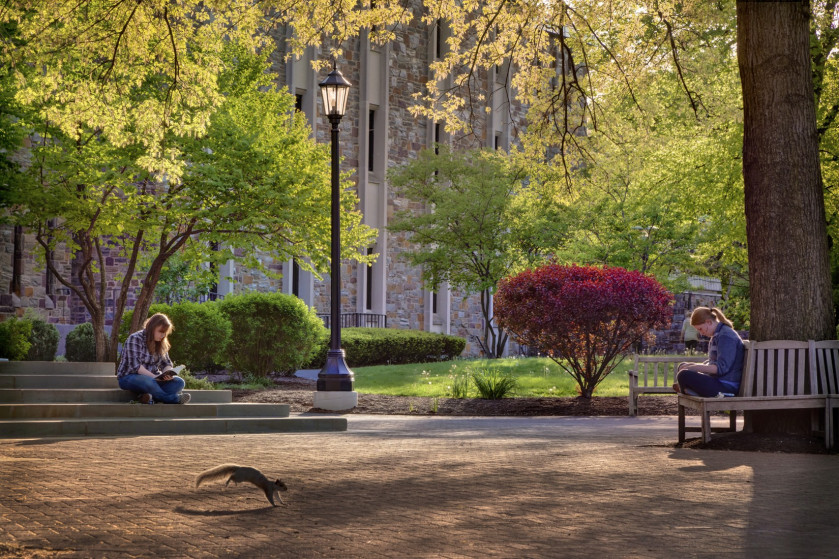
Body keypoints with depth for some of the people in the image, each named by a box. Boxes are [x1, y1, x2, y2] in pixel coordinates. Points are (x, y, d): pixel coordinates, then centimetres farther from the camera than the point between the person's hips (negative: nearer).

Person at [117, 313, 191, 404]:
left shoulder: (160, 344, 11)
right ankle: (170, 398, -24)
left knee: (179, 382, -19)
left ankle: (151, 398, -40)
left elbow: (166, 364, 9)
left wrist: (168, 373, -14)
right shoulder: (135, 339, -12)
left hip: (152, 377, 7)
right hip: (129, 377, -7)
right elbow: (135, 365, -21)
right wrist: (153, 376, -29)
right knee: (147, 381, -42)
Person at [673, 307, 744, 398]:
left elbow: (722, 368, -24)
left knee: (683, 375, -27)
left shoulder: (726, 336, -17)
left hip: (726, 386, -11)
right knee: (682, 367, 22)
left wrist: (695, 367, -22)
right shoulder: (716, 335, 16)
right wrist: (692, 365, 5)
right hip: (717, 380, 11)